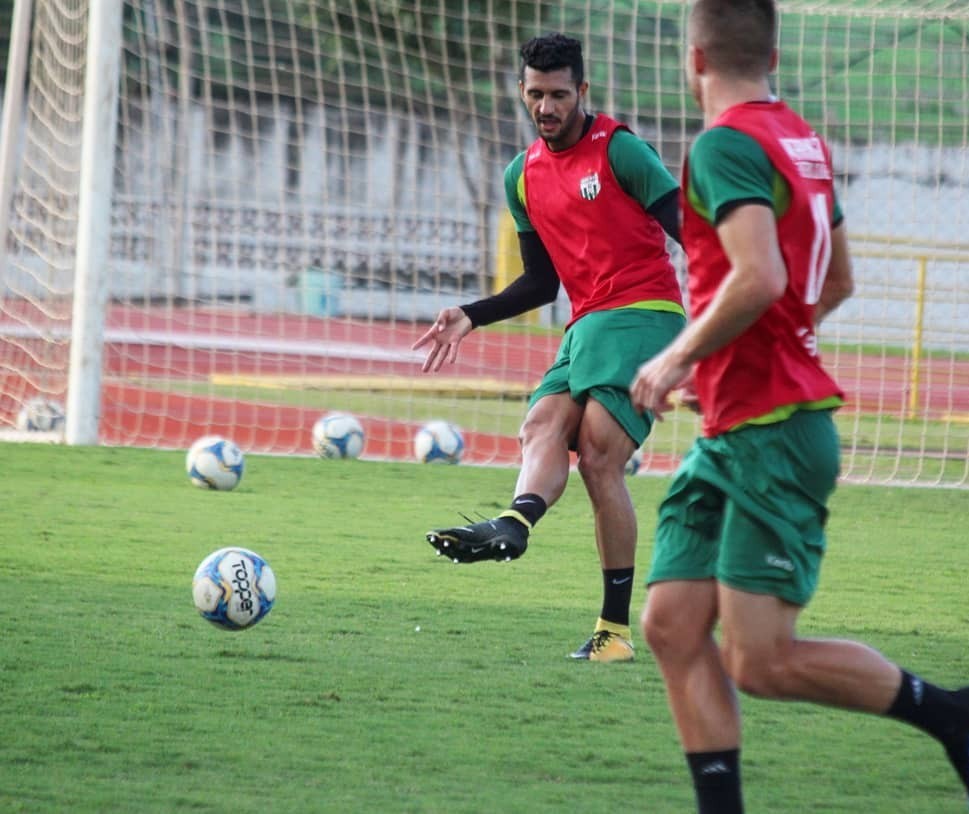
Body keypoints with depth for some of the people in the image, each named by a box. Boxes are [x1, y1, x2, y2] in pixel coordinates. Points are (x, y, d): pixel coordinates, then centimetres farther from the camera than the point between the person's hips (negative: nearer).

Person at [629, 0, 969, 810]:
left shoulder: (726, 145, -14)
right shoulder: (802, 141, 14)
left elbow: (759, 278, -28)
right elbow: (837, 280, 25)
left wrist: (679, 358, -14)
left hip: (771, 435, -9)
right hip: (729, 437, 9)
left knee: (762, 662, -9)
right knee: (673, 624, 3)